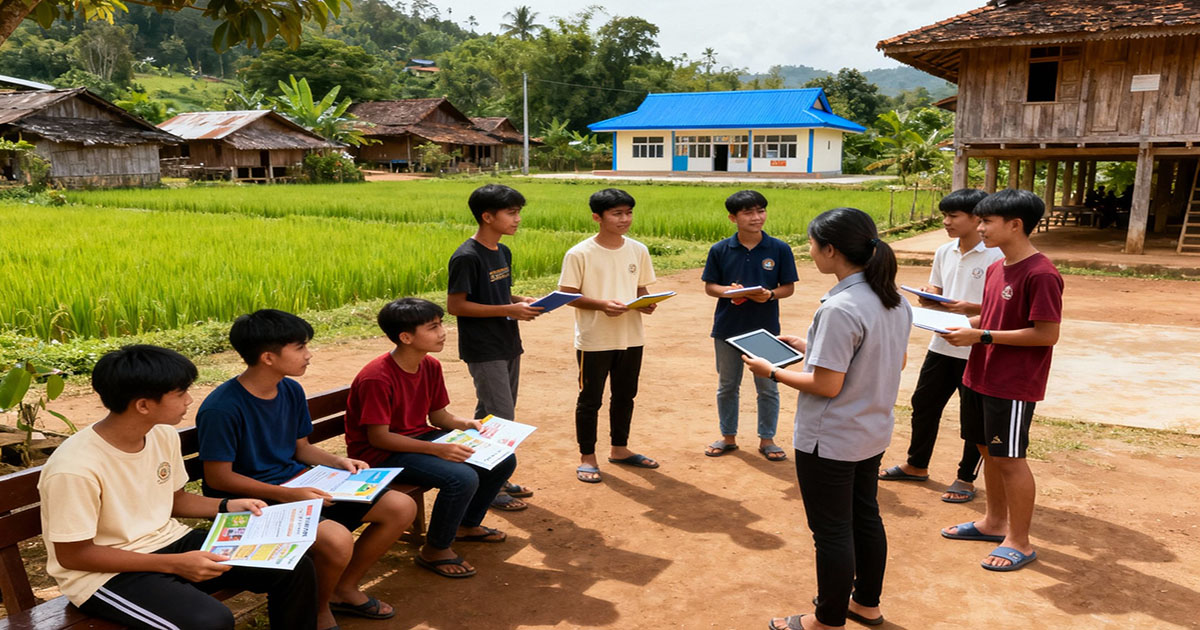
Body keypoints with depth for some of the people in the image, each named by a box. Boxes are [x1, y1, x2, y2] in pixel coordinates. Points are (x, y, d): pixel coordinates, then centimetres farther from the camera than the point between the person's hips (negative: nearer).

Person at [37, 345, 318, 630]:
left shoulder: (164, 435, -3)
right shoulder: (75, 468, -25)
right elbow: (72, 555, -19)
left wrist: (226, 506, -3)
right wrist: (173, 564, -23)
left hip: (168, 541, 7)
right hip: (105, 574, -7)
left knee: (294, 567, -6)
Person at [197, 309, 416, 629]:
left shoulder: (291, 390, 3)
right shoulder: (221, 408, -21)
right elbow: (218, 477, -17)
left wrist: (339, 462, -4)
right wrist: (287, 495, -23)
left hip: (298, 484, 8)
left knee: (401, 507, -2)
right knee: (336, 539, -35)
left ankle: (344, 589, 16)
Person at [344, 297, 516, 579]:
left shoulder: (431, 366, 1)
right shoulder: (376, 378, -25)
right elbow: (378, 438, -24)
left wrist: (466, 423, -12)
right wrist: (437, 449, -30)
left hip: (421, 438, 9)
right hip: (381, 454, -8)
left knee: (503, 460, 0)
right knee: (462, 478, -31)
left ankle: (467, 524, 23)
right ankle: (435, 551, -6)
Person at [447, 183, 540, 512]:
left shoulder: (503, 252, 10)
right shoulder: (467, 257, -17)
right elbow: (455, 305, -18)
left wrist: (523, 301, 0)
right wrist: (508, 309, -20)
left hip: (507, 346, 9)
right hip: (483, 351, -8)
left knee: (491, 414, 16)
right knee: (500, 418, -5)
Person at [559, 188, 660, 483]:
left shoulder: (638, 250, 2)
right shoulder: (579, 254, -12)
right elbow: (567, 295, -11)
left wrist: (647, 303, -10)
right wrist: (602, 304, -24)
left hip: (631, 338, 5)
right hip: (594, 340, -5)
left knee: (625, 395, 18)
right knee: (590, 400, 7)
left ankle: (619, 449, 35)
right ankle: (587, 457, 22)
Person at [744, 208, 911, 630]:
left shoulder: (839, 309, -27)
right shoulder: (895, 301, 0)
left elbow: (826, 386, -25)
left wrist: (772, 372, -10)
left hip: (829, 441, -9)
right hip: (873, 433, 9)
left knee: (832, 531, 7)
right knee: (865, 516, 23)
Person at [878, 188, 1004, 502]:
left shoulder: (996, 255, -14)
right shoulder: (944, 252, 6)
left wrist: (972, 307, -26)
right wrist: (928, 297, -5)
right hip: (942, 344, 7)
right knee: (923, 404, 16)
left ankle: (966, 478, 24)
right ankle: (916, 465, 34)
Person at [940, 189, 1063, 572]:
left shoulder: (1040, 274, -19)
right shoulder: (996, 268, 8)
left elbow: (1047, 334, -21)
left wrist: (982, 336, -21)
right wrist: (962, 324, -1)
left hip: (1013, 384, -8)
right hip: (980, 376, 9)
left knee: (1009, 458, 2)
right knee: (988, 450, 18)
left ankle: (1019, 542, 17)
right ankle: (994, 522, 35)